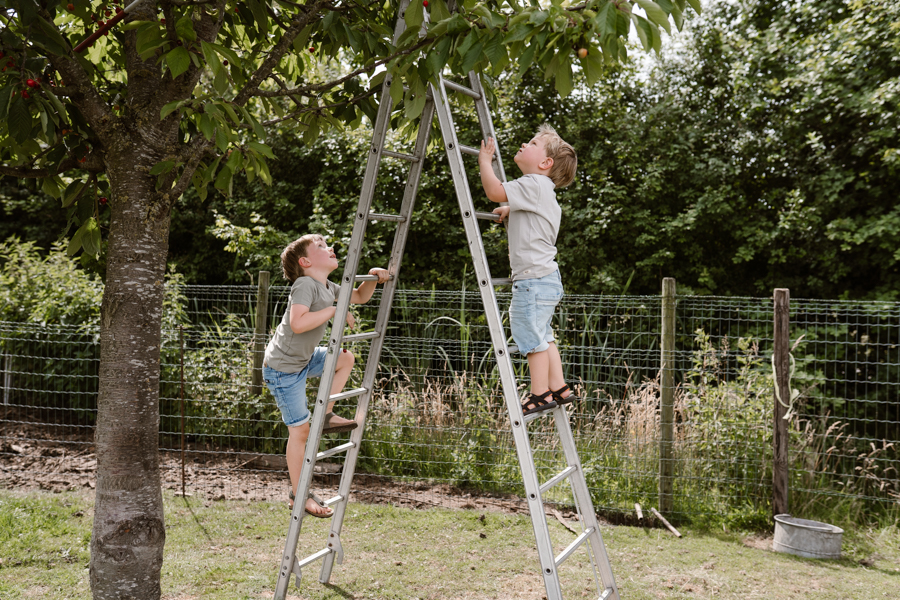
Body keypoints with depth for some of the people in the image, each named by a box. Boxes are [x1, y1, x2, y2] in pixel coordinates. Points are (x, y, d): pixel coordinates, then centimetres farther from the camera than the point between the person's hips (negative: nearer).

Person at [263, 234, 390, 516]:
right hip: (283, 368, -9)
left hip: (304, 359, 9)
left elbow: (359, 297, 20)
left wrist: (372, 277, 2)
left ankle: (326, 415, 14)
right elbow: (298, 323, -35)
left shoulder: (328, 288, 7)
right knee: (300, 430, -3)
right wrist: (333, 310, -26)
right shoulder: (305, 284, -20)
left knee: (346, 359, 15)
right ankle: (298, 495, 10)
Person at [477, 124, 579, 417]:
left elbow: (494, 191, -23)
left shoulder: (534, 185, -13)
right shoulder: (542, 190, 18)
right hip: (545, 278, 10)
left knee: (531, 335, -3)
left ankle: (540, 394, 5)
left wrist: (484, 160, -9)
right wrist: (510, 210, 24)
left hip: (535, 279, -10)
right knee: (541, 336, 16)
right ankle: (559, 388, 22)